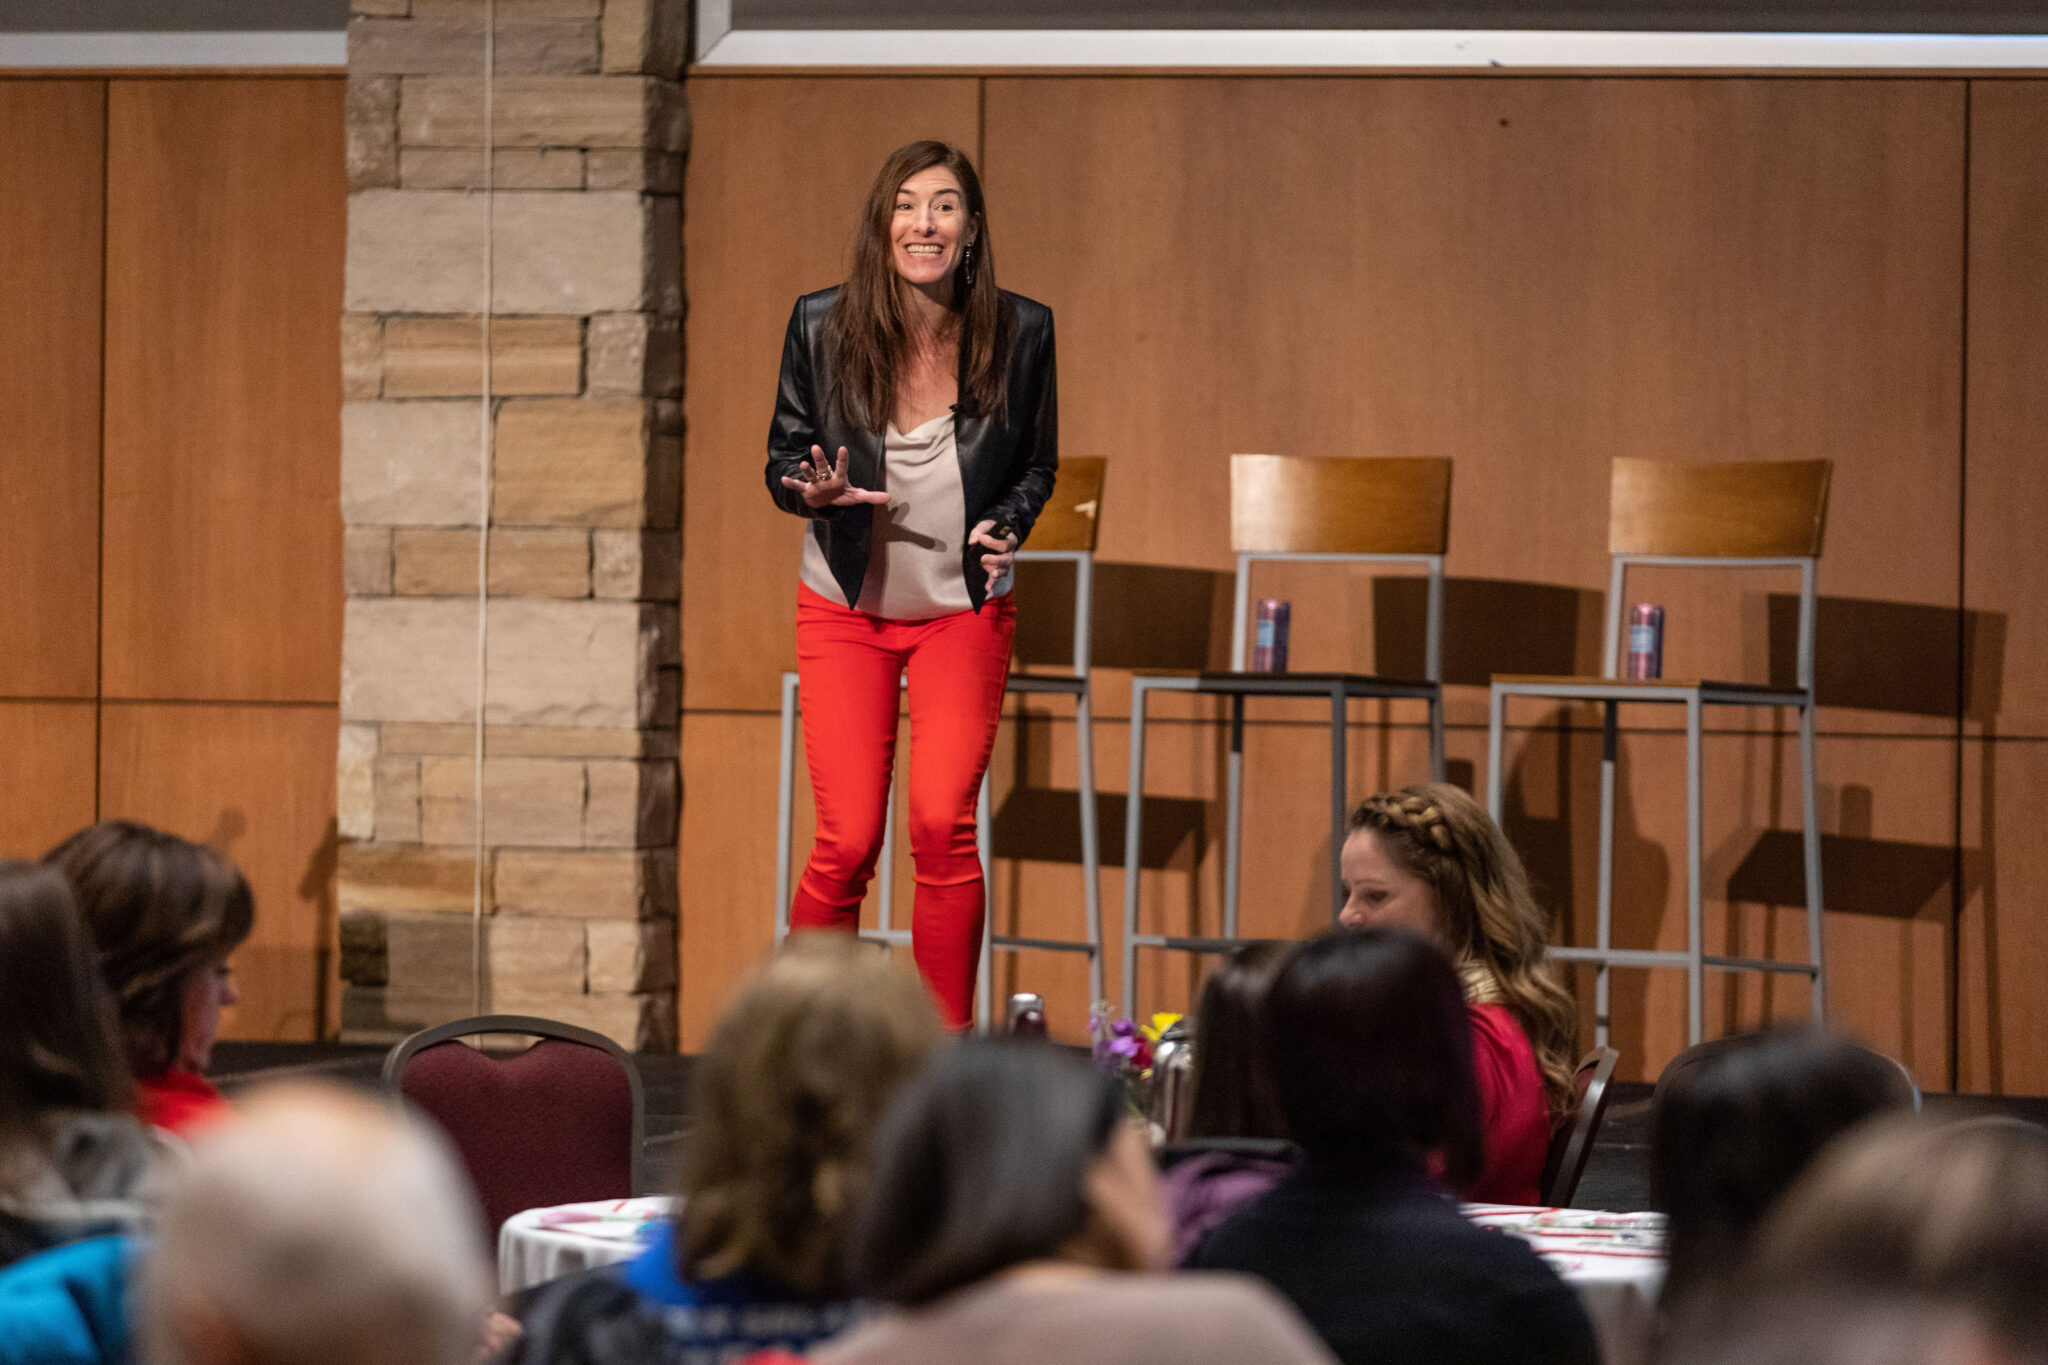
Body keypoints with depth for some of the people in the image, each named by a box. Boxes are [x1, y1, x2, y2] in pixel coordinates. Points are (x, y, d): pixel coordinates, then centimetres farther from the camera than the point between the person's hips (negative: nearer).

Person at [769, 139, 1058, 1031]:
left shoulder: (1020, 332, -8)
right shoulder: (821, 325, -9)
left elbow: (1039, 465, 7)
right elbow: (783, 457, 2)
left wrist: (1005, 526, -13)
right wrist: (812, 490, -20)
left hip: (964, 611, 0)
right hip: (846, 612, 0)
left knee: (943, 825, -15)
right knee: (848, 842, -6)